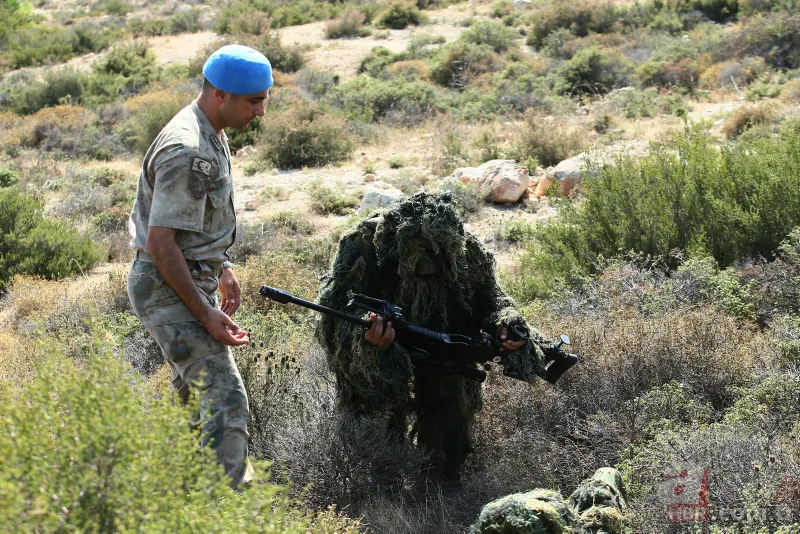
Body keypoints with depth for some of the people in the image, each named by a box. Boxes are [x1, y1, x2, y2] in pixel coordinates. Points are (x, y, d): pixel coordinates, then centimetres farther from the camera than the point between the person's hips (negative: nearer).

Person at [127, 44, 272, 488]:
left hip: (192, 280, 11)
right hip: (168, 289, -11)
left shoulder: (210, 134, 9)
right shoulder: (188, 152, -25)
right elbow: (161, 243, -26)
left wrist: (221, 267, 23)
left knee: (194, 392, 22)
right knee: (226, 401, -16)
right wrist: (204, 313, -24)